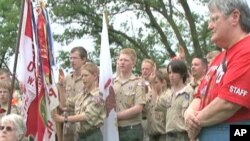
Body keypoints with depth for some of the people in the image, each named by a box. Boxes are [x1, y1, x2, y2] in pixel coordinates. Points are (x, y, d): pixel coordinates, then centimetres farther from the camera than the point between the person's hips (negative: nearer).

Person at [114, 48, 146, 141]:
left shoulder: (138, 83, -5)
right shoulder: (112, 82, 10)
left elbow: (138, 108, -14)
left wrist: (116, 115, -13)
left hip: (132, 130, -4)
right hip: (114, 129, 5)